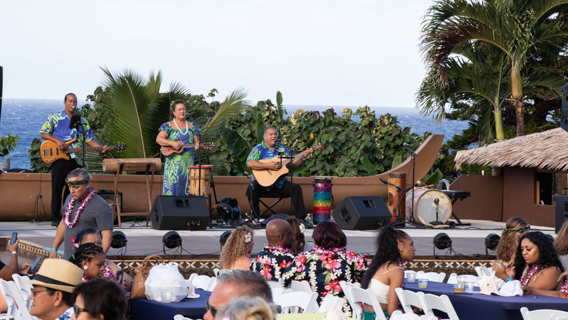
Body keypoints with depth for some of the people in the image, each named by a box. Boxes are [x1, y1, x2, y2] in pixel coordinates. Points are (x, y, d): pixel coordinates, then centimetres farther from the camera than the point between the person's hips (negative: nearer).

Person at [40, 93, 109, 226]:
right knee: (57, 187, -6)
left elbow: (89, 139, 10)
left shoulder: (82, 122, 15)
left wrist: (101, 148, -7)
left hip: (75, 160, 3)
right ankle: (55, 218, -1)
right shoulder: (55, 118, 5)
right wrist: (57, 141, -10)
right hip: (59, 158, -3)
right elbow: (43, 133, 5)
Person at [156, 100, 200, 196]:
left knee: (186, 185, 2)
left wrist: (197, 146, -10)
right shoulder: (169, 126, 1)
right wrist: (172, 143, -20)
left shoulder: (191, 126, 13)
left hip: (188, 162, 4)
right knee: (172, 184, -9)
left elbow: (196, 141, 15)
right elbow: (158, 139, -7)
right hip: (174, 162, -4)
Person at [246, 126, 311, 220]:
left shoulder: (282, 149, 15)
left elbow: (292, 164, 12)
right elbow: (249, 163, -18)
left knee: (296, 188, -16)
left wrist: (303, 157, -4)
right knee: (252, 189, -33)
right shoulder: (259, 149, -2)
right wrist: (268, 166, -23)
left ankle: (301, 217, -14)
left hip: (279, 183, 4)